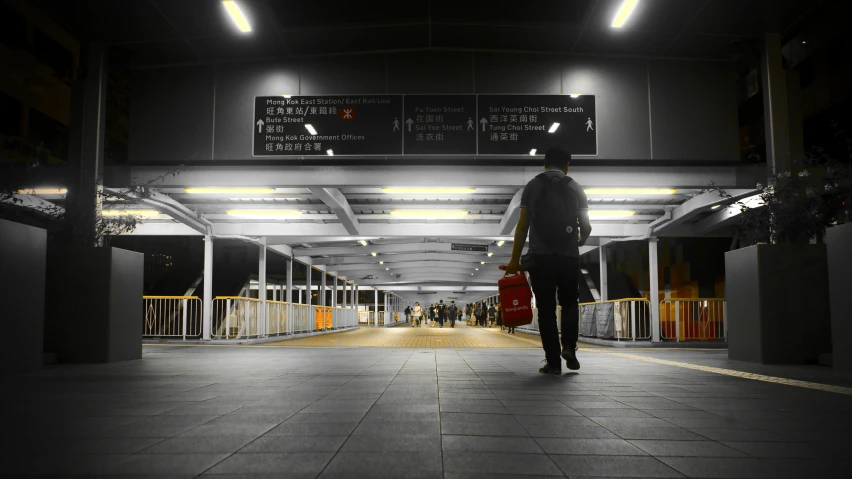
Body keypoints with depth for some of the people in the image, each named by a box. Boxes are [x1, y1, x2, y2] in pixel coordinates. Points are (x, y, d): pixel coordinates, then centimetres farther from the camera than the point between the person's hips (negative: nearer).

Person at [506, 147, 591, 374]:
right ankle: (569, 346, -1)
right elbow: (586, 227, 5)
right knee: (569, 304, 19)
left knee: (546, 309, 6)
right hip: (569, 257, 1)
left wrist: (515, 259, 2)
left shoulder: (532, 186, 5)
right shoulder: (576, 188, 7)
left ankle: (553, 361, 4)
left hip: (540, 257, -1)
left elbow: (522, 225, -1)